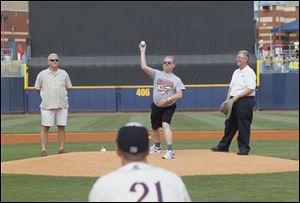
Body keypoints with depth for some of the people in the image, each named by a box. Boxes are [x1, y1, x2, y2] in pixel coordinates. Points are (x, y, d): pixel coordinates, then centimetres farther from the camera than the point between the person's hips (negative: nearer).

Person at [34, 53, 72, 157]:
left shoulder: (64, 73, 9)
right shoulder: (42, 74, 3)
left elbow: (68, 87, 16)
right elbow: (37, 88, 9)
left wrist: (62, 95, 11)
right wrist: (45, 96, 10)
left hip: (62, 105, 2)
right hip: (47, 106, -2)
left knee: (61, 127, 3)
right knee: (45, 127, -3)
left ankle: (61, 148, 10)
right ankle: (43, 149, 0)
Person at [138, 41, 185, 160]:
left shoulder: (176, 79, -5)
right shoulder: (157, 74, 0)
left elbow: (179, 95, -15)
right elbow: (144, 67, -15)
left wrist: (167, 99, -28)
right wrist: (143, 51, -17)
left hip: (169, 107, -4)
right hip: (156, 106, 4)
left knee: (165, 124, -25)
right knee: (155, 127, 17)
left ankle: (170, 151, -31)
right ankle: (157, 146, 44)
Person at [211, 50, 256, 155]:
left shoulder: (249, 72, -9)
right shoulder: (236, 72, 17)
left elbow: (251, 89, -18)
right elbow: (231, 87, 21)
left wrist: (237, 97, -18)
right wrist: (227, 100, 9)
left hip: (245, 101, -8)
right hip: (234, 102, 8)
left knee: (243, 126, -4)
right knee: (229, 124, 12)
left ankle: (244, 148, 3)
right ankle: (223, 146, 19)